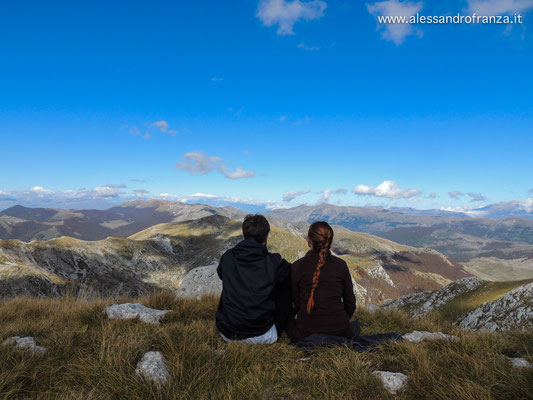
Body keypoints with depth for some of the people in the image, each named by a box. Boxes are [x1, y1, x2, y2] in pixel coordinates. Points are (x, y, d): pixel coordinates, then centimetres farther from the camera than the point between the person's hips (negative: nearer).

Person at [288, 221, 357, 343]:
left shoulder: (297, 266, -9)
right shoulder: (341, 265, -5)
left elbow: (296, 302, 1)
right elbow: (350, 303, 3)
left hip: (306, 333, -2)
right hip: (339, 332, 2)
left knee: (290, 321, 32)